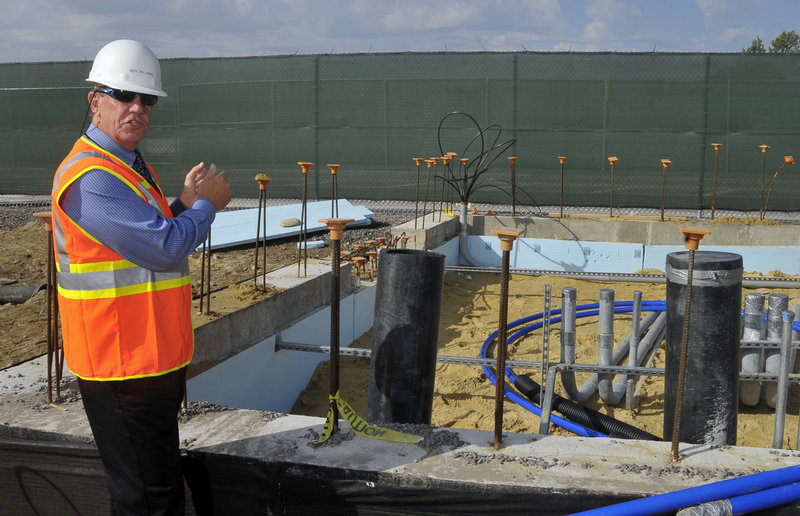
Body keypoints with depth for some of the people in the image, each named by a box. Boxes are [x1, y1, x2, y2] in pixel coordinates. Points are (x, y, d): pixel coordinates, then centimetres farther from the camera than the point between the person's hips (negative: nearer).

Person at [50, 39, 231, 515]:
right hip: (124, 368, -10)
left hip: (156, 359, 10)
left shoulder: (133, 167, 13)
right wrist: (207, 203, -9)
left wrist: (187, 203, 2)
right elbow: (165, 250, -25)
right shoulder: (91, 176, -20)